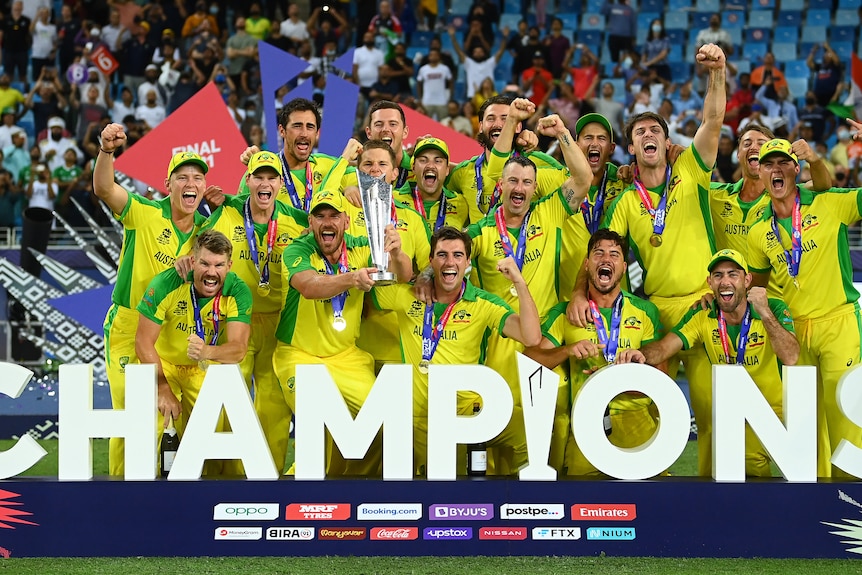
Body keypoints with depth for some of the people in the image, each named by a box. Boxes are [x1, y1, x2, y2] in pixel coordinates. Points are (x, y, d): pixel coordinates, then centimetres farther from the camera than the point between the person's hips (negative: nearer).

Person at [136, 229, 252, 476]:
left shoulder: (238, 292, -21)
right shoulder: (165, 284, -26)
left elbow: (238, 348, -30)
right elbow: (144, 342, -19)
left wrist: (207, 351, -51)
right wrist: (163, 389, -23)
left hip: (206, 369, 2)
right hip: (162, 362, -2)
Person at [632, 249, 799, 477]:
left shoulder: (774, 309, -10)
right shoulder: (702, 317, -2)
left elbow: (790, 358, -25)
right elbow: (664, 347, -12)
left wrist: (765, 313, -32)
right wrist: (641, 355, -34)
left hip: (776, 411, -2)